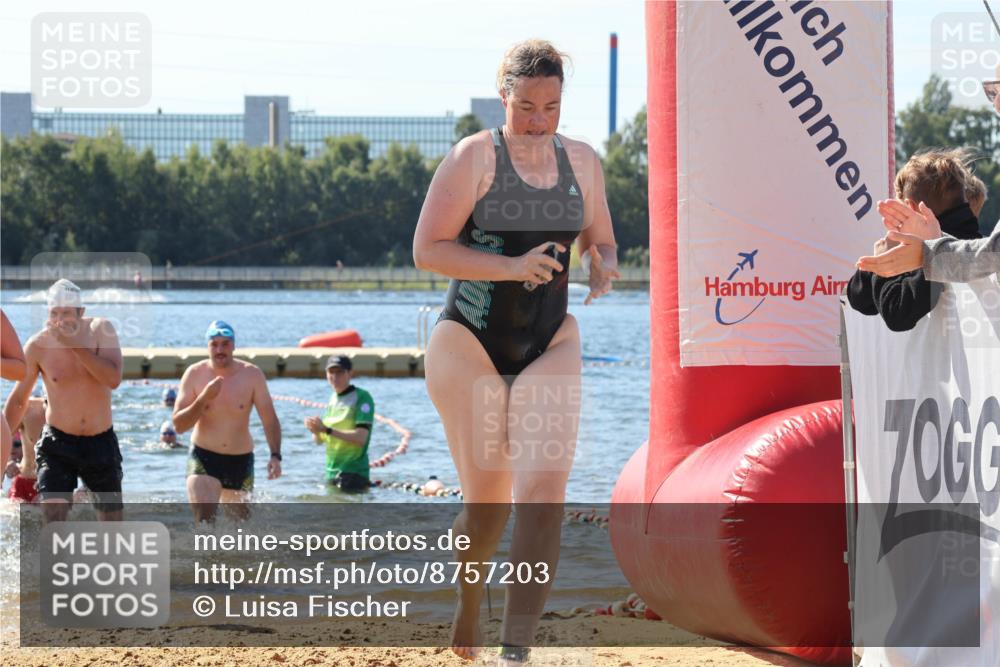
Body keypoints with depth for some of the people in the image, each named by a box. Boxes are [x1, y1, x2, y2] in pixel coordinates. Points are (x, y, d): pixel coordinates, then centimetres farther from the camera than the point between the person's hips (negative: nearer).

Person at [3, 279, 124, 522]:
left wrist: (75, 345, -26)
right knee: (54, 516, -20)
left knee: (112, 524, 11)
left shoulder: (101, 330, -9)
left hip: (101, 442, 1)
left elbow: (113, 379, -23)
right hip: (57, 443, -1)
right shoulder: (38, 345, -9)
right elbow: (18, 399, 1)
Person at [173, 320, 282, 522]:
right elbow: (179, 425, -8)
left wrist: (275, 456, -18)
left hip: (241, 461, 2)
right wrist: (203, 399, -22)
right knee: (205, 521, -20)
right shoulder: (195, 374, -6)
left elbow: (269, 420, -5)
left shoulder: (251, 375, -6)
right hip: (204, 459, -2)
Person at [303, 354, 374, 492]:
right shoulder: (333, 400, 14)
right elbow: (319, 440, 15)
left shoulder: (362, 398, -8)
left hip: (353, 472, -7)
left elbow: (361, 437, -18)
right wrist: (316, 431, -8)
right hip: (332, 472, 7)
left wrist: (327, 430, -21)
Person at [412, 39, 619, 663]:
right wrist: (512, 268, -23)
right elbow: (428, 250, -12)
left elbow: (601, 242, 20)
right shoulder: (473, 157, -8)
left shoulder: (582, 162, 7)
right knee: (488, 504, 0)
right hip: (470, 345, -3)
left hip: (551, 344, 3)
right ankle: (467, 598, 35)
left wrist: (604, 265, -5)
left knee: (544, 488, -17)